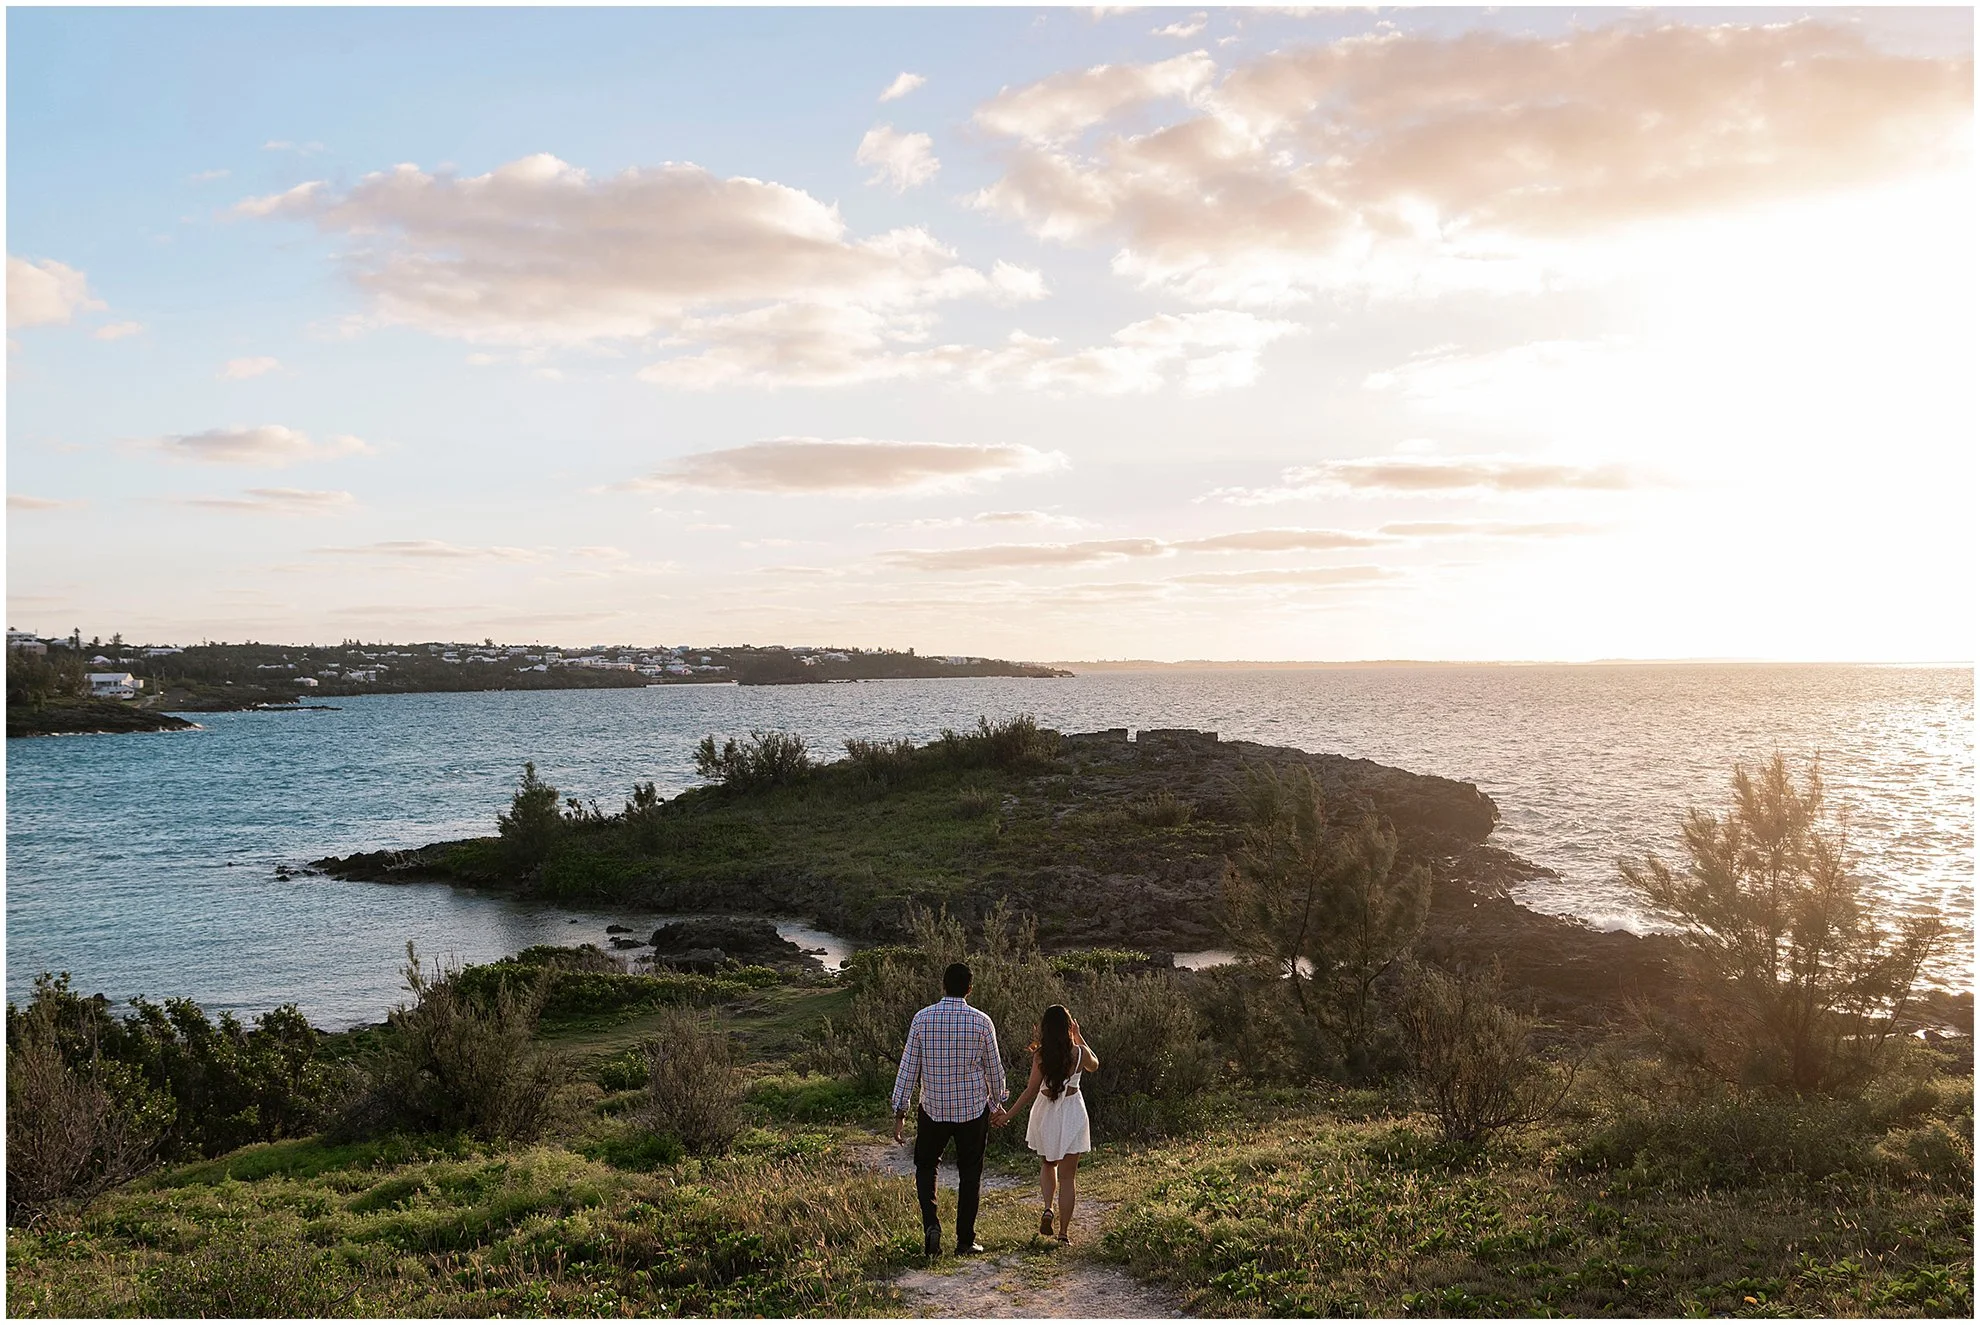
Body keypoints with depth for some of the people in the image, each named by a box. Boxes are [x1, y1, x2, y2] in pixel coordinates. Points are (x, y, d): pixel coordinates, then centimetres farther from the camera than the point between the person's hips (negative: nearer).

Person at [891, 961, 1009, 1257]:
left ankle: (931, 1223, 0)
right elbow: (993, 1068, 1)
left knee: (925, 1166, 19)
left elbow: (908, 1066, -6)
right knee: (970, 1174, 13)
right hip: (974, 1110, 0)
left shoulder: (923, 1018, -7)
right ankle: (965, 1241, 17)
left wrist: (900, 1111, 1)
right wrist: (997, 1105, 17)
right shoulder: (981, 1022, -8)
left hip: (933, 1110, 0)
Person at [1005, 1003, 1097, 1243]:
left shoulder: (1041, 1055, -12)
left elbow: (1031, 1091, -11)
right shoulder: (1079, 1053, -8)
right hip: (1072, 1113, 0)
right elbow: (1094, 1064, 16)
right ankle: (1064, 1232, 6)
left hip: (1045, 1113, 0)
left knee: (1047, 1165, 25)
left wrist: (1008, 1114, -3)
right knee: (1067, 1176, 7)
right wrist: (1079, 1037, 17)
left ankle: (1047, 1209, 2)